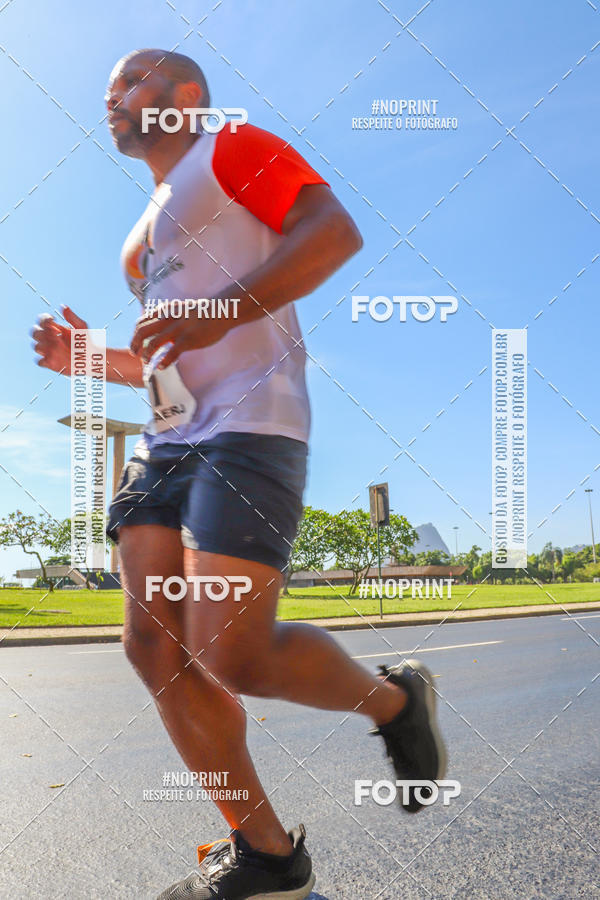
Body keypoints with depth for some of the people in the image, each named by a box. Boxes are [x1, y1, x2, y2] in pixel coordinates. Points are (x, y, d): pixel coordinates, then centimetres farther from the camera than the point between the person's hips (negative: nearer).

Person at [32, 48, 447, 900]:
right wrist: (91, 359, 17)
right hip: (168, 439, 9)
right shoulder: (146, 234, 32)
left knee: (233, 657, -18)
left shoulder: (233, 147, 9)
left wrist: (221, 312, -19)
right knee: (155, 648, -3)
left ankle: (394, 700, 11)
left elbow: (337, 230, -8)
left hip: (249, 423, -9)